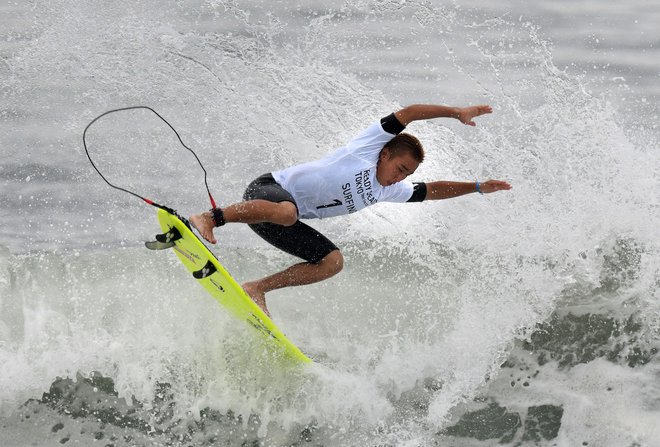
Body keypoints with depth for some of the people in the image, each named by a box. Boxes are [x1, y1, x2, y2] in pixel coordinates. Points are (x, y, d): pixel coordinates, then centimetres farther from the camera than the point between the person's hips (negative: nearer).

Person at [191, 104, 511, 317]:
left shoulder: (389, 192, 14)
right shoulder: (369, 145, -5)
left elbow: (431, 191, 24)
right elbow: (408, 114, -10)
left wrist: (477, 187, 19)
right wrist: (457, 113, -8)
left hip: (290, 218, 8)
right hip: (267, 190, -8)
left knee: (333, 262, -6)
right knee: (286, 211, -42)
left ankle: (257, 288, -6)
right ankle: (209, 218, -34)